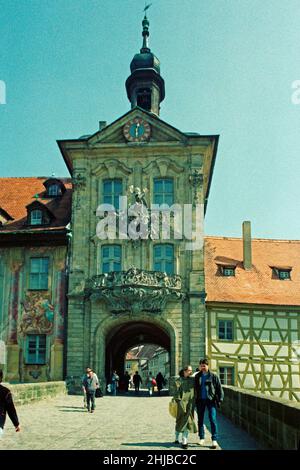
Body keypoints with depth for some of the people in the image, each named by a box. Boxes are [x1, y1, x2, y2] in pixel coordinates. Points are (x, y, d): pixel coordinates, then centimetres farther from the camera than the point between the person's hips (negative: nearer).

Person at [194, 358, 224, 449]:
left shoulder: (213, 376, -2)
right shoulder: (197, 376, 6)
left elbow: (219, 388, -1)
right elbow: (194, 389, 12)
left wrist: (220, 399, -8)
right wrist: (194, 399, 8)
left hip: (210, 400, -3)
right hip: (200, 401, 4)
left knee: (213, 419, -8)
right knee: (200, 420, 10)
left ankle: (214, 440, -4)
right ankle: (201, 438, 23)